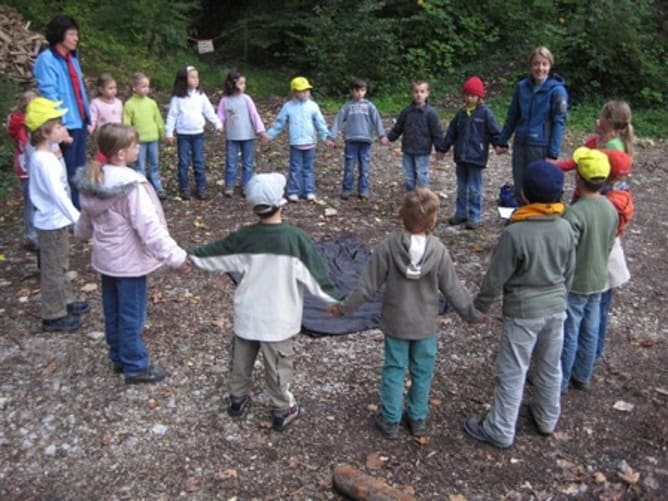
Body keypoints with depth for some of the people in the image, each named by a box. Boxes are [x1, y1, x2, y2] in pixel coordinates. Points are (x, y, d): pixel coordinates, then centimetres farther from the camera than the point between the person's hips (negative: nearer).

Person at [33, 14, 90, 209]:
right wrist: (60, 126, -20)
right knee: (67, 174, 0)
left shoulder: (72, 58, 14)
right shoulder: (47, 59, -10)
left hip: (80, 123, 8)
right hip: (66, 126, -8)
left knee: (80, 171, 14)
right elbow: (49, 96, -16)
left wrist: (88, 119, 13)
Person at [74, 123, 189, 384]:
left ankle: (119, 357, 38)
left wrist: (81, 232, 38)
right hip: (129, 261, -8)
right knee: (131, 316, 6)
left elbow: (87, 215, 17)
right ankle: (136, 367, 20)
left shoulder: (92, 179, 0)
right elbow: (149, 226, -31)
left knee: (113, 312, 21)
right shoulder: (131, 186, -28)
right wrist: (175, 255, -29)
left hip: (105, 257, 8)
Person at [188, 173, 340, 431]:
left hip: (247, 314, 3)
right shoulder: (295, 238, -19)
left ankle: (237, 398, 40)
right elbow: (315, 273, -14)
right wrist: (333, 298, -3)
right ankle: (282, 410, 26)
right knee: (278, 364, 11)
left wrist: (190, 255, 24)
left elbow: (215, 251, 6)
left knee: (242, 358, 22)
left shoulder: (244, 237, -9)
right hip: (278, 318, -3)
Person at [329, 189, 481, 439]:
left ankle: (390, 421, 25)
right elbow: (452, 289, -7)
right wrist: (471, 314, 9)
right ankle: (418, 419, 31)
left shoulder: (388, 248, -18)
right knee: (422, 372, 17)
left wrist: (345, 307, 0)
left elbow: (368, 285, -13)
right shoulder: (439, 251, -16)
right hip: (426, 324, 0)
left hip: (395, 323, 0)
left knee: (394, 370, 14)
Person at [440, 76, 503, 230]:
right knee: (461, 187, 14)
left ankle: (475, 217, 8)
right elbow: (452, 132, 15)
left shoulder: (485, 113, -7)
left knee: (474, 188, 0)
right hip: (461, 156, 6)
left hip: (476, 157, -6)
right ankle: (461, 213, 24)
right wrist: (444, 148, 16)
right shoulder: (461, 113, 9)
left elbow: (495, 131, -9)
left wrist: (500, 145, -25)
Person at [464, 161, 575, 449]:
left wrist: (480, 306, 0)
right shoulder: (565, 228, -5)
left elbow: (496, 278, -15)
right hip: (556, 308, 6)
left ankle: (500, 431, 17)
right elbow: (569, 273, 7)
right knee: (550, 367, 22)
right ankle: (547, 418, 41)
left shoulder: (515, 233, -23)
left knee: (512, 373, 6)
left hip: (523, 312, -6)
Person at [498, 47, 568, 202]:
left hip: (541, 148, -4)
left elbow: (559, 123, -10)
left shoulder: (557, 90, -9)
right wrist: (502, 142, 14)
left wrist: (553, 154, -14)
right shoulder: (522, 87, 4)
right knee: (520, 190, 12)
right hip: (520, 144, 5)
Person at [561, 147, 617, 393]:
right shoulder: (611, 209, -2)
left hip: (575, 283, -7)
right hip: (598, 280, 7)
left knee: (569, 334, 7)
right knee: (590, 331, 18)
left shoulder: (575, 213, -27)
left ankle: (560, 381, 21)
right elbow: (609, 246, 9)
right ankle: (582, 377, 33)